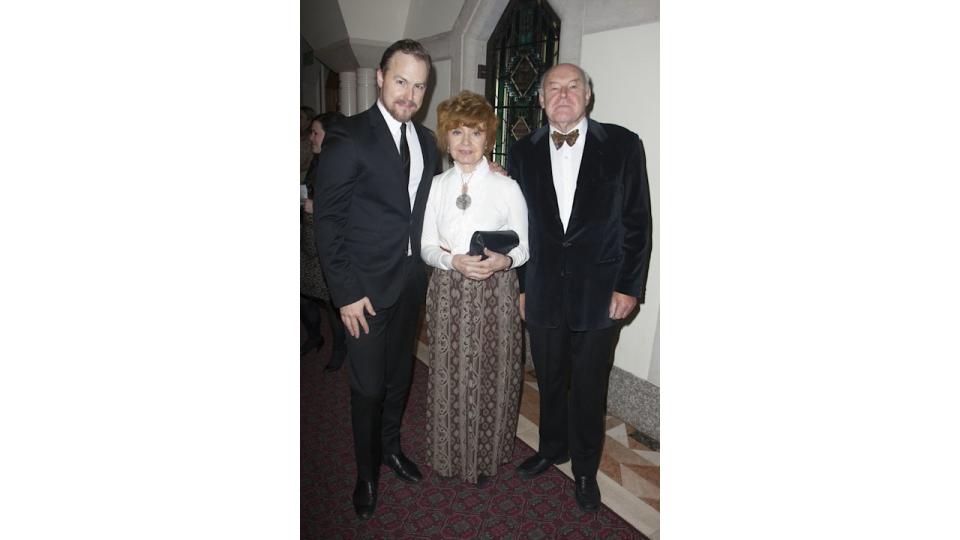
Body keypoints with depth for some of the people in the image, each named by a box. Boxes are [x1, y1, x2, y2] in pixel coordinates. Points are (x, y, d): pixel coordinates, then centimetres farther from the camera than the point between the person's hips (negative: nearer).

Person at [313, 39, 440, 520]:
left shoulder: (426, 140, 7)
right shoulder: (347, 136, -12)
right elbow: (327, 220, -12)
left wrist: (428, 262, 2)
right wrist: (345, 292, -16)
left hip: (412, 281, 6)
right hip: (366, 286, -5)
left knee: (399, 375, 20)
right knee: (368, 387, 7)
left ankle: (390, 447, 44)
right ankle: (367, 472, 31)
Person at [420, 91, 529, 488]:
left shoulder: (507, 188, -5)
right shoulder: (436, 186, 3)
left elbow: (523, 247, 0)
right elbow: (426, 246, 3)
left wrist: (503, 260, -23)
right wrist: (453, 261, -18)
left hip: (494, 294, -2)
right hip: (448, 293, 2)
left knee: (490, 374, 8)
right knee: (450, 375, 10)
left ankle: (487, 455, 32)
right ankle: (452, 452, 34)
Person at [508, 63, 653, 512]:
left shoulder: (622, 145, -3)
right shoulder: (523, 153, 4)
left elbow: (638, 222, -2)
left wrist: (629, 287, -6)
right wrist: (519, 285, 6)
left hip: (600, 294, -2)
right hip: (542, 293, 2)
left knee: (589, 387, 12)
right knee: (549, 381, 18)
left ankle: (585, 468, 34)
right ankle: (552, 449, 42)